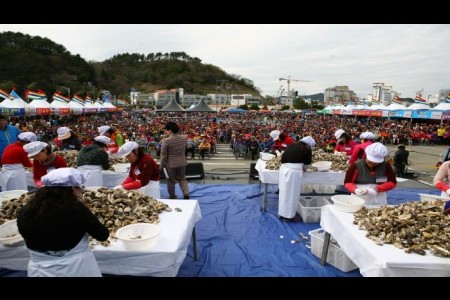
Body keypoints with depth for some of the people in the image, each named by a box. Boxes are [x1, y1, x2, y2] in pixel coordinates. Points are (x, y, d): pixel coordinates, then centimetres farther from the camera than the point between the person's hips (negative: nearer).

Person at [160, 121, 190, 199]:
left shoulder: (166, 140, -19)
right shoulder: (184, 138, -4)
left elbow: (163, 155, -14)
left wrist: (162, 165, -4)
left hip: (171, 163, -4)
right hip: (182, 162, 4)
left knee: (171, 181, 13)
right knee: (182, 178, 21)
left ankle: (172, 197, 26)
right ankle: (186, 194, 10)